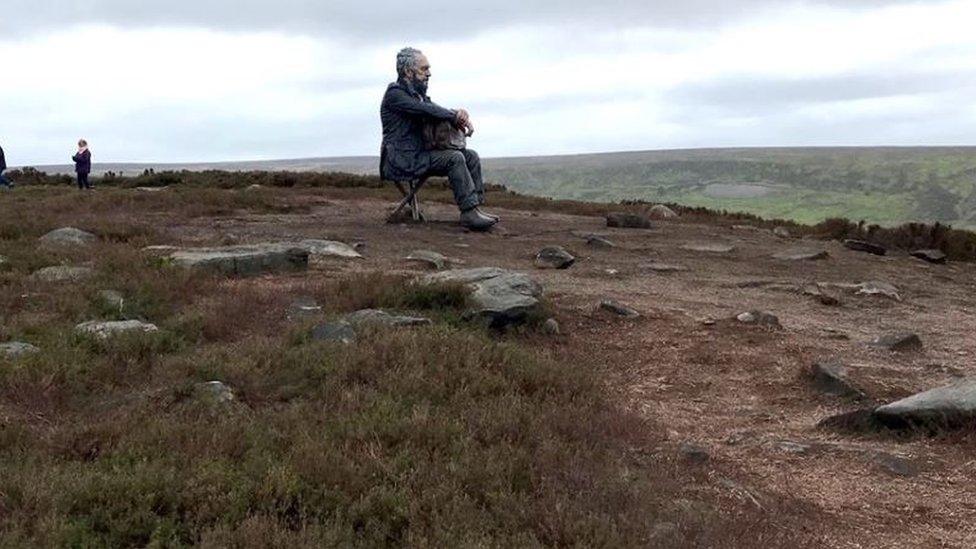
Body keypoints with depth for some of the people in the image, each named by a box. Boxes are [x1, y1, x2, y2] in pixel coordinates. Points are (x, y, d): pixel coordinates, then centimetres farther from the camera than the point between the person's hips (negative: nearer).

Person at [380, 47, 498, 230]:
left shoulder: (418, 94, 20)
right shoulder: (395, 94, -9)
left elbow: (438, 110, 13)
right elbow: (427, 110, -21)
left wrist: (458, 114, -10)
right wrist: (455, 117, -12)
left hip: (419, 155, 10)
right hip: (403, 161, -10)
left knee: (471, 156, 2)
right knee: (454, 158, -26)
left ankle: (475, 206, -5)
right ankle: (469, 212, -27)